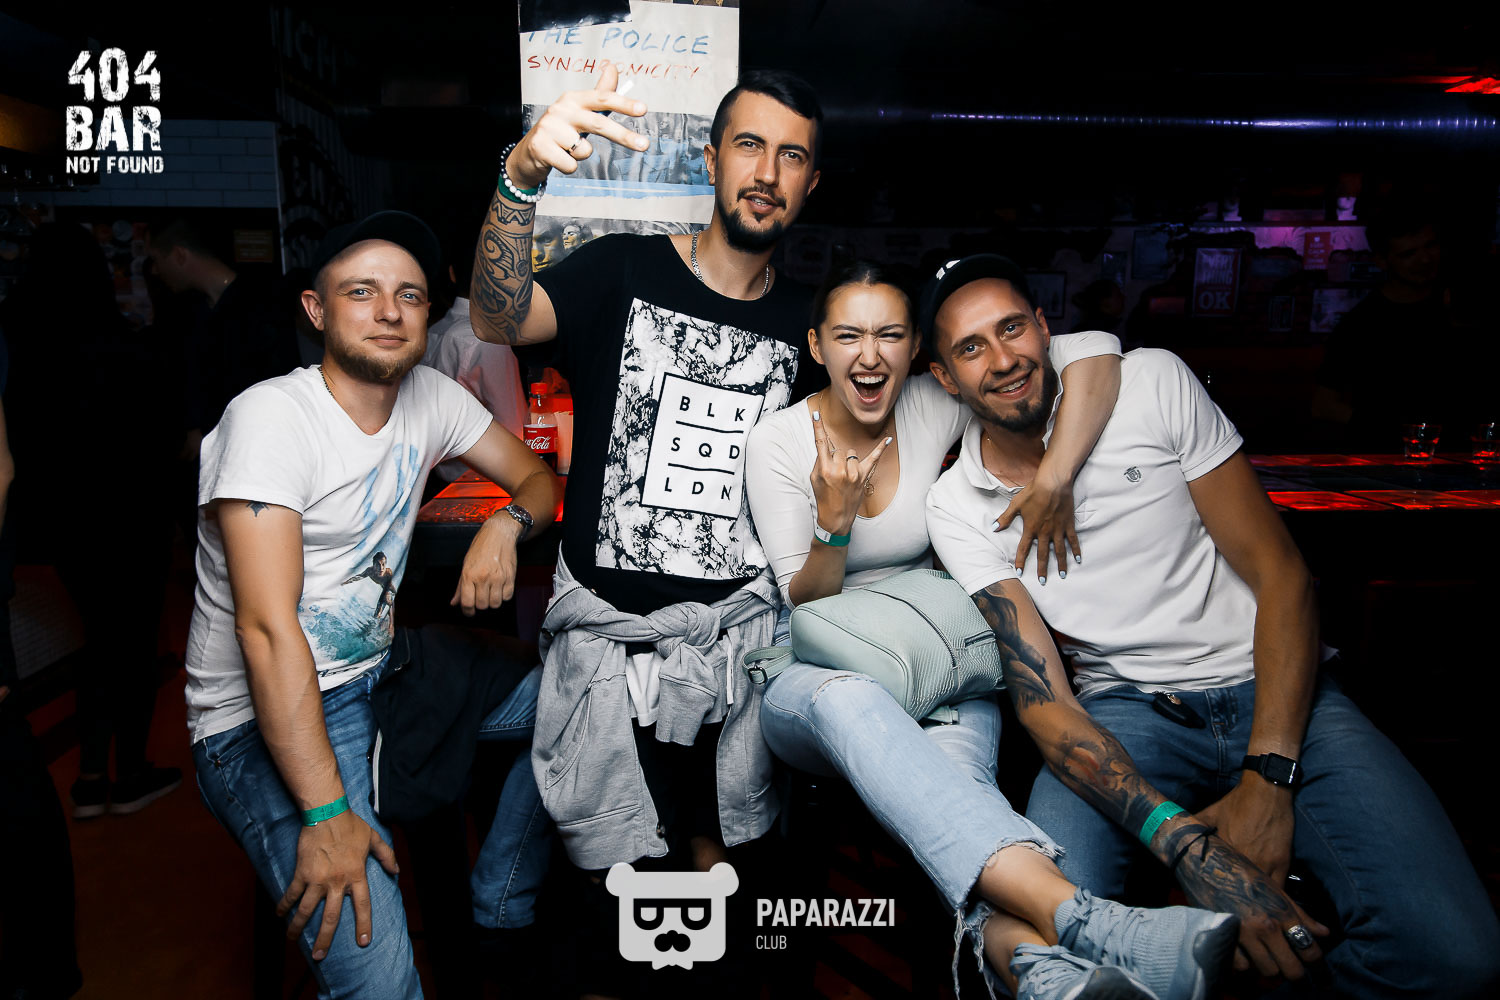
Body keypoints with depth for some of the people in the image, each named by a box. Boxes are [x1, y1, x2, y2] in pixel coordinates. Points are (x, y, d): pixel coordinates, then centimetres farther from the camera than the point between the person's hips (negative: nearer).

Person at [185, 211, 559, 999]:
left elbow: (537, 477, 12)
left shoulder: (430, 397, 2)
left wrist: (507, 522, -13)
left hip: (378, 677, 8)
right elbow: (268, 625, -25)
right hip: (266, 718, -7)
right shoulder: (271, 416, -18)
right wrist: (325, 814, -28)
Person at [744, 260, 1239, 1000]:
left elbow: (1092, 347, -11)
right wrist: (834, 521, -25)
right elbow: (806, 604, -6)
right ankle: (1080, 920, -57)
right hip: (807, 678, -2)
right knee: (846, 700, -41)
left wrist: (1053, 480, -21)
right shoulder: (778, 442, -6)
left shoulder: (933, 409, -3)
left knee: (960, 736, -35)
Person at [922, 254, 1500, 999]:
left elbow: (1279, 572, -2)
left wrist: (1267, 778, -14)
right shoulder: (955, 510, -1)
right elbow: (1041, 698, -8)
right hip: (1126, 715, 0)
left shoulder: (1152, 383, -1)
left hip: (1272, 690, 1)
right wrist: (1182, 842, -25)